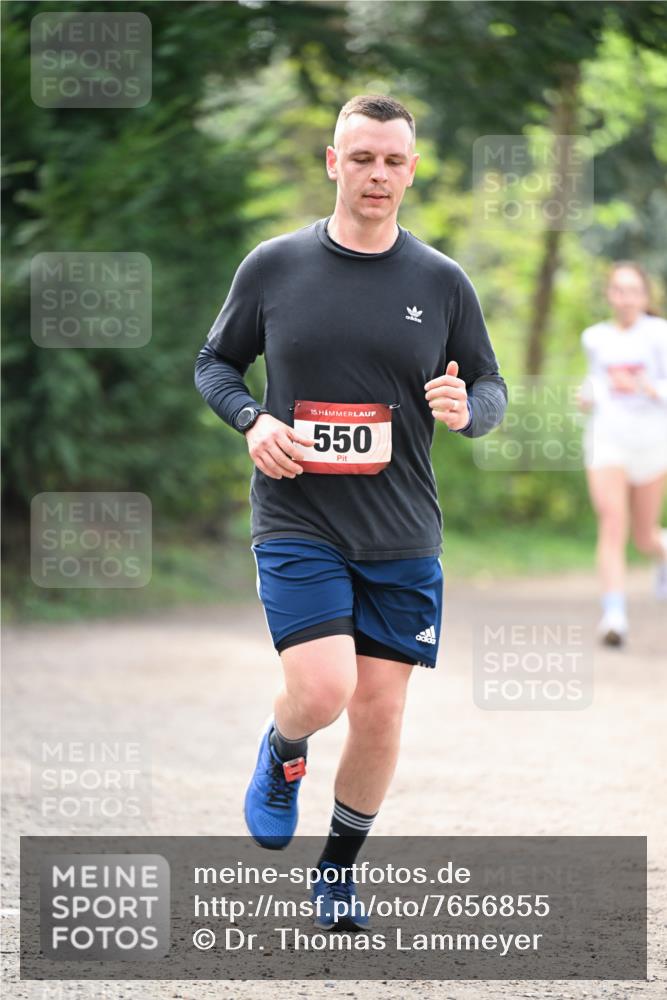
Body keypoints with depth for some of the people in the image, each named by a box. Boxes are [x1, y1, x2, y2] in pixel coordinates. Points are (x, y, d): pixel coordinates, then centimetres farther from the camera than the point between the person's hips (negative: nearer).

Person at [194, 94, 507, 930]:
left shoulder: (442, 282, 3)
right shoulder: (273, 266, 0)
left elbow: (491, 387, 10)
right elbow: (214, 363, 10)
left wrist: (468, 408, -14)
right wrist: (253, 422, -10)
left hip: (402, 537, 2)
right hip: (297, 523, -2)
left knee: (380, 712, 3)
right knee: (323, 690, -18)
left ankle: (339, 869, 24)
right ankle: (281, 754, 18)